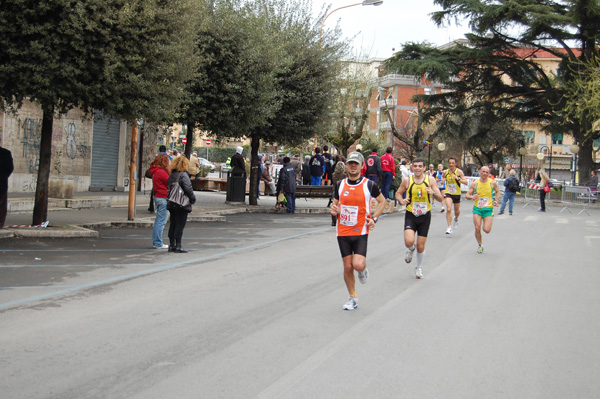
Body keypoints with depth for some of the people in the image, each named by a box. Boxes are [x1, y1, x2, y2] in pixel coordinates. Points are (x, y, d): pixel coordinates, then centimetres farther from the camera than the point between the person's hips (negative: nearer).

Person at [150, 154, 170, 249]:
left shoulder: (156, 171, 13)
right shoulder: (161, 172, -17)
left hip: (158, 197, 10)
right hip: (163, 198, -10)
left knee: (158, 221, 16)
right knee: (161, 221, -5)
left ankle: (156, 242, 23)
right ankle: (158, 244, -2)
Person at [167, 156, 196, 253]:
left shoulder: (171, 175, 10)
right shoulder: (183, 175, -13)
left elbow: (168, 187, 12)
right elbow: (188, 188, -18)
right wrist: (193, 199, -6)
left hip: (171, 204, 7)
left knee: (173, 225, 13)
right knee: (180, 226, -3)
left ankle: (171, 245, 17)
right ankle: (178, 246, -2)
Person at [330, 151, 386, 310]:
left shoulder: (369, 184, -4)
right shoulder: (340, 184, 5)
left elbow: (382, 201, 9)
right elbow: (335, 203, 18)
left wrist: (374, 218, -4)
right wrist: (334, 210, -6)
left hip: (361, 231, -3)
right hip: (343, 232, 3)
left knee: (358, 264, -17)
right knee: (347, 266, 5)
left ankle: (363, 270, 20)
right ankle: (352, 298, 21)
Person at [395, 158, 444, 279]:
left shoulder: (430, 180, -5)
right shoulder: (407, 180, -5)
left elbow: (441, 199, -6)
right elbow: (398, 193, 10)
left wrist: (433, 193, -27)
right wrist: (401, 200, -12)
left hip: (425, 216, 1)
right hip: (410, 215, -1)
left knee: (420, 245, 5)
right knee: (409, 242, -21)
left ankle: (419, 267, 31)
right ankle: (411, 249, 18)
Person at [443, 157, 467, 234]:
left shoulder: (459, 172, -9)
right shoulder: (445, 172, 1)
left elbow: (466, 182, -14)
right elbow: (443, 178, 23)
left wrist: (458, 179, -28)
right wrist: (442, 180, 0)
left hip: (457, 194, 0)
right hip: (448, 193, 1)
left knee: (457, 211, 15)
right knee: (448, 209, -19)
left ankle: (456, 219, 50)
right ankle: (449, 227, -16)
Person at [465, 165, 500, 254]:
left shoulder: (493, 183, -4)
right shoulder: (475, 183, -4)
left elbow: (497, 191, 16)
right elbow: (466, 195, -1)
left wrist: (496, 200, 1)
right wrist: (472, 197, -23)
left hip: (488, 209, -1)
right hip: (477, 209, 1)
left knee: (487, 230, -9)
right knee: (477, 228, -7)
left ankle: (487, 224, 29)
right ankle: (480, 245, 17)